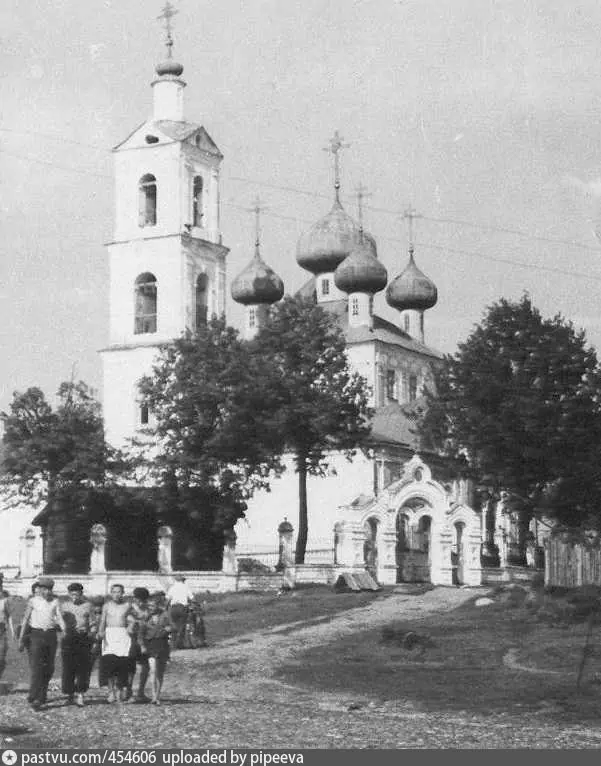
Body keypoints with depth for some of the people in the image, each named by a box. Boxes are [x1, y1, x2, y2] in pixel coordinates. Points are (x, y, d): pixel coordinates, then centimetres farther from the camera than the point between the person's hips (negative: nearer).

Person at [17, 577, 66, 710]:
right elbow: (25, 620, 3)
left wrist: (65, 631, -19)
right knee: (36, 667, -11)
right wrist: (21, 639, 0)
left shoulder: (55, 601, 8)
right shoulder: (33, 601, 1)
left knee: (49, 667, 8)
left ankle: (42, 695, 23)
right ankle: (34, 698, -14)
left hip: (51, 635, 3)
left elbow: (59, 617, -1)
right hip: (36, 634, -3)